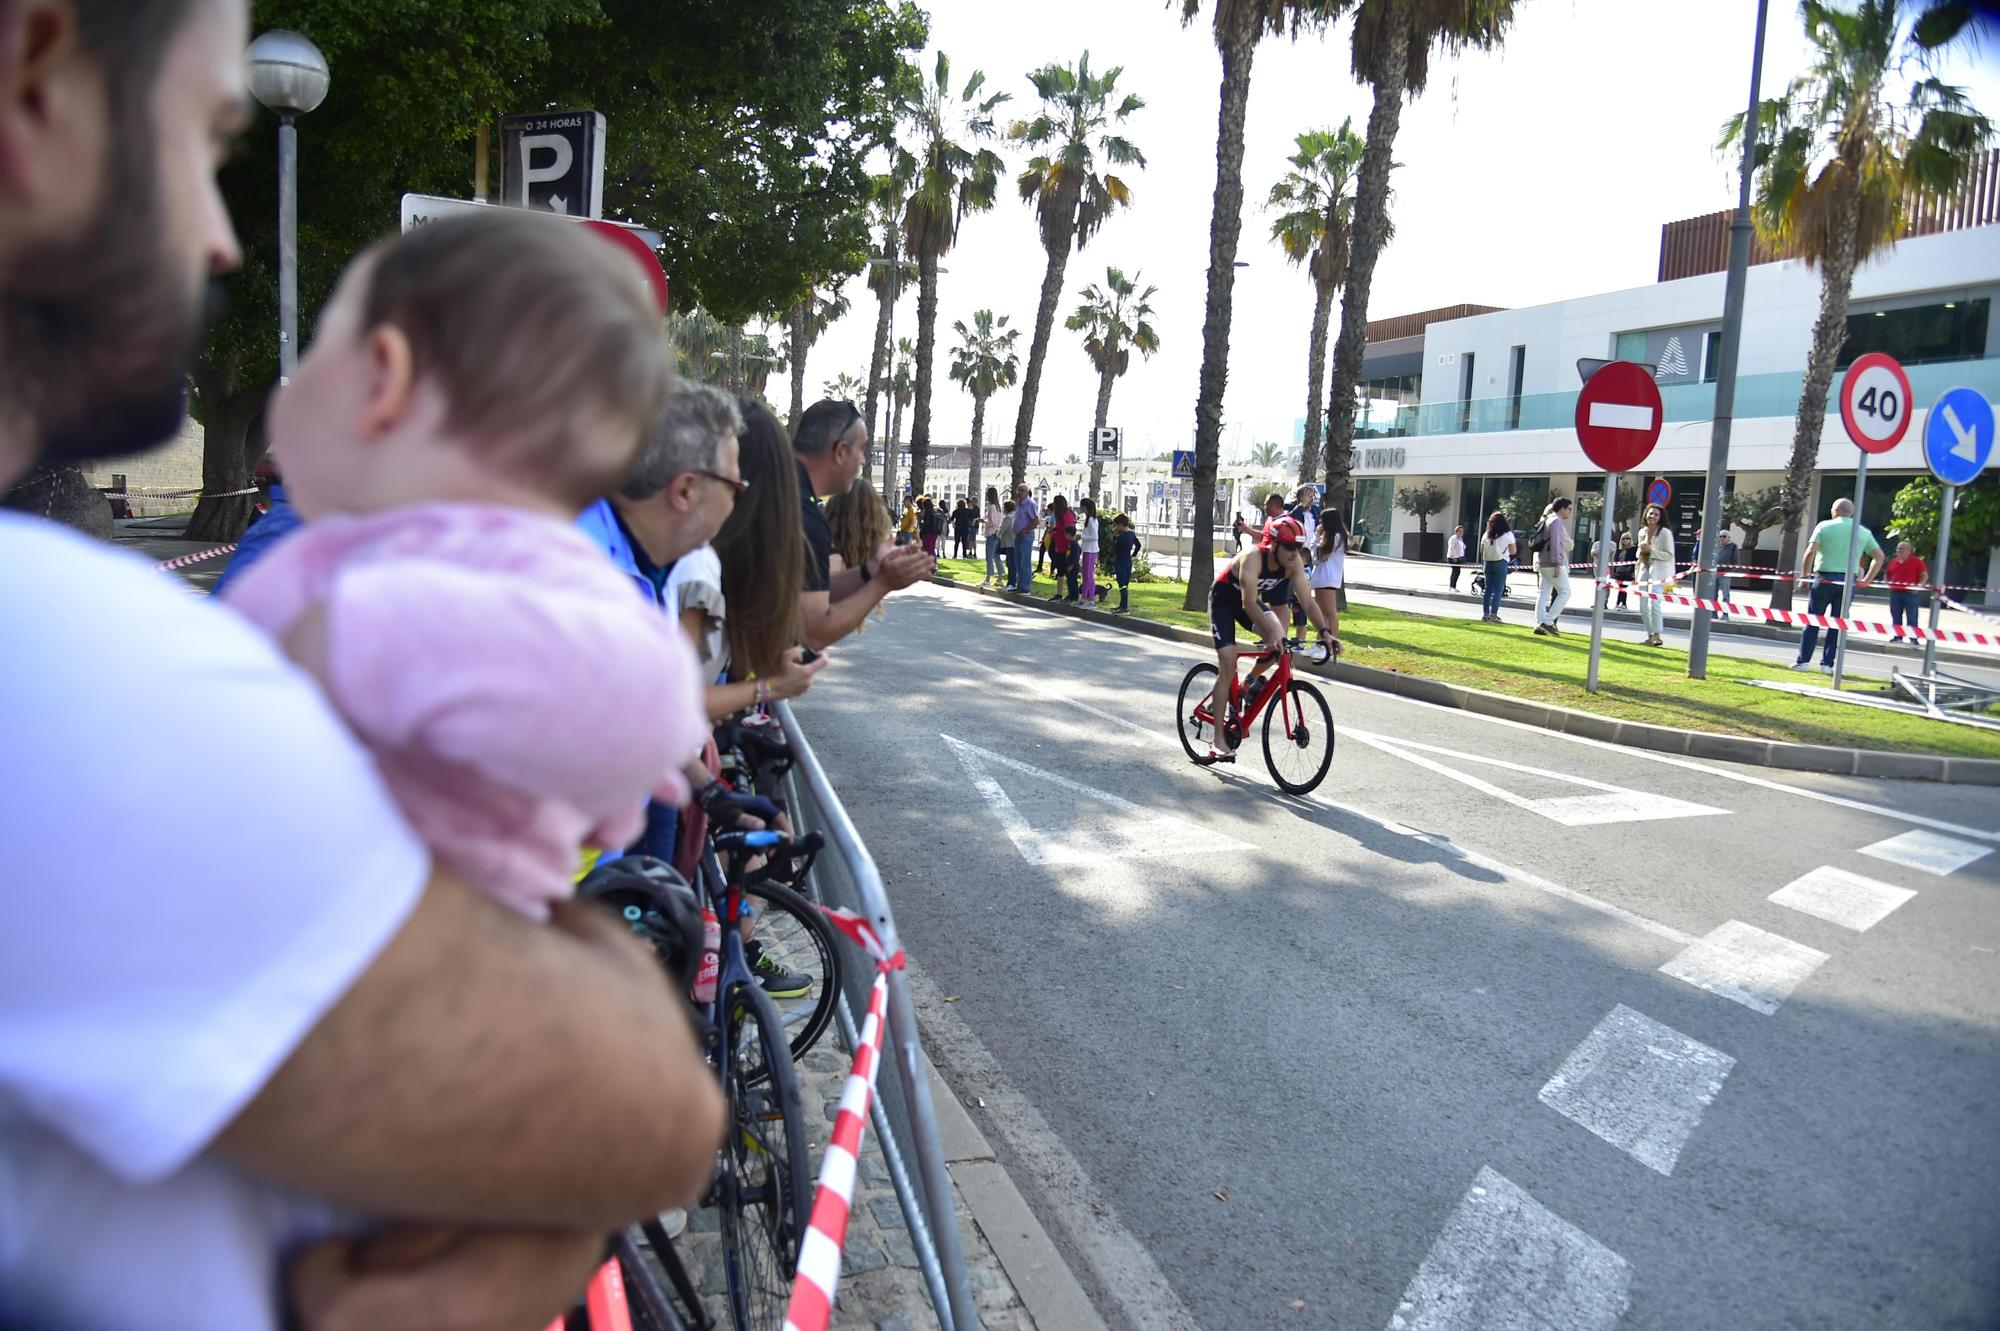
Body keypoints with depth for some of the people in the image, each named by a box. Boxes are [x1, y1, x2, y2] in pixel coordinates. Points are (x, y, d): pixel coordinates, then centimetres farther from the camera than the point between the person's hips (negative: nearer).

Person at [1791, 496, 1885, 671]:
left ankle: (1804, 661, 2)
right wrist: (1867, 580, 13)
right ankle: (1827, 663, 7)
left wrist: (1804, 575, -2)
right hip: (1848, 581, 3)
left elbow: (1810, 552, -11)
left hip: (1824, 578, -3)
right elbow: (1879, 556, 10)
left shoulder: (1824, 526, 0)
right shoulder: (1863, 532, 11)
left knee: (1813, 621, 3)